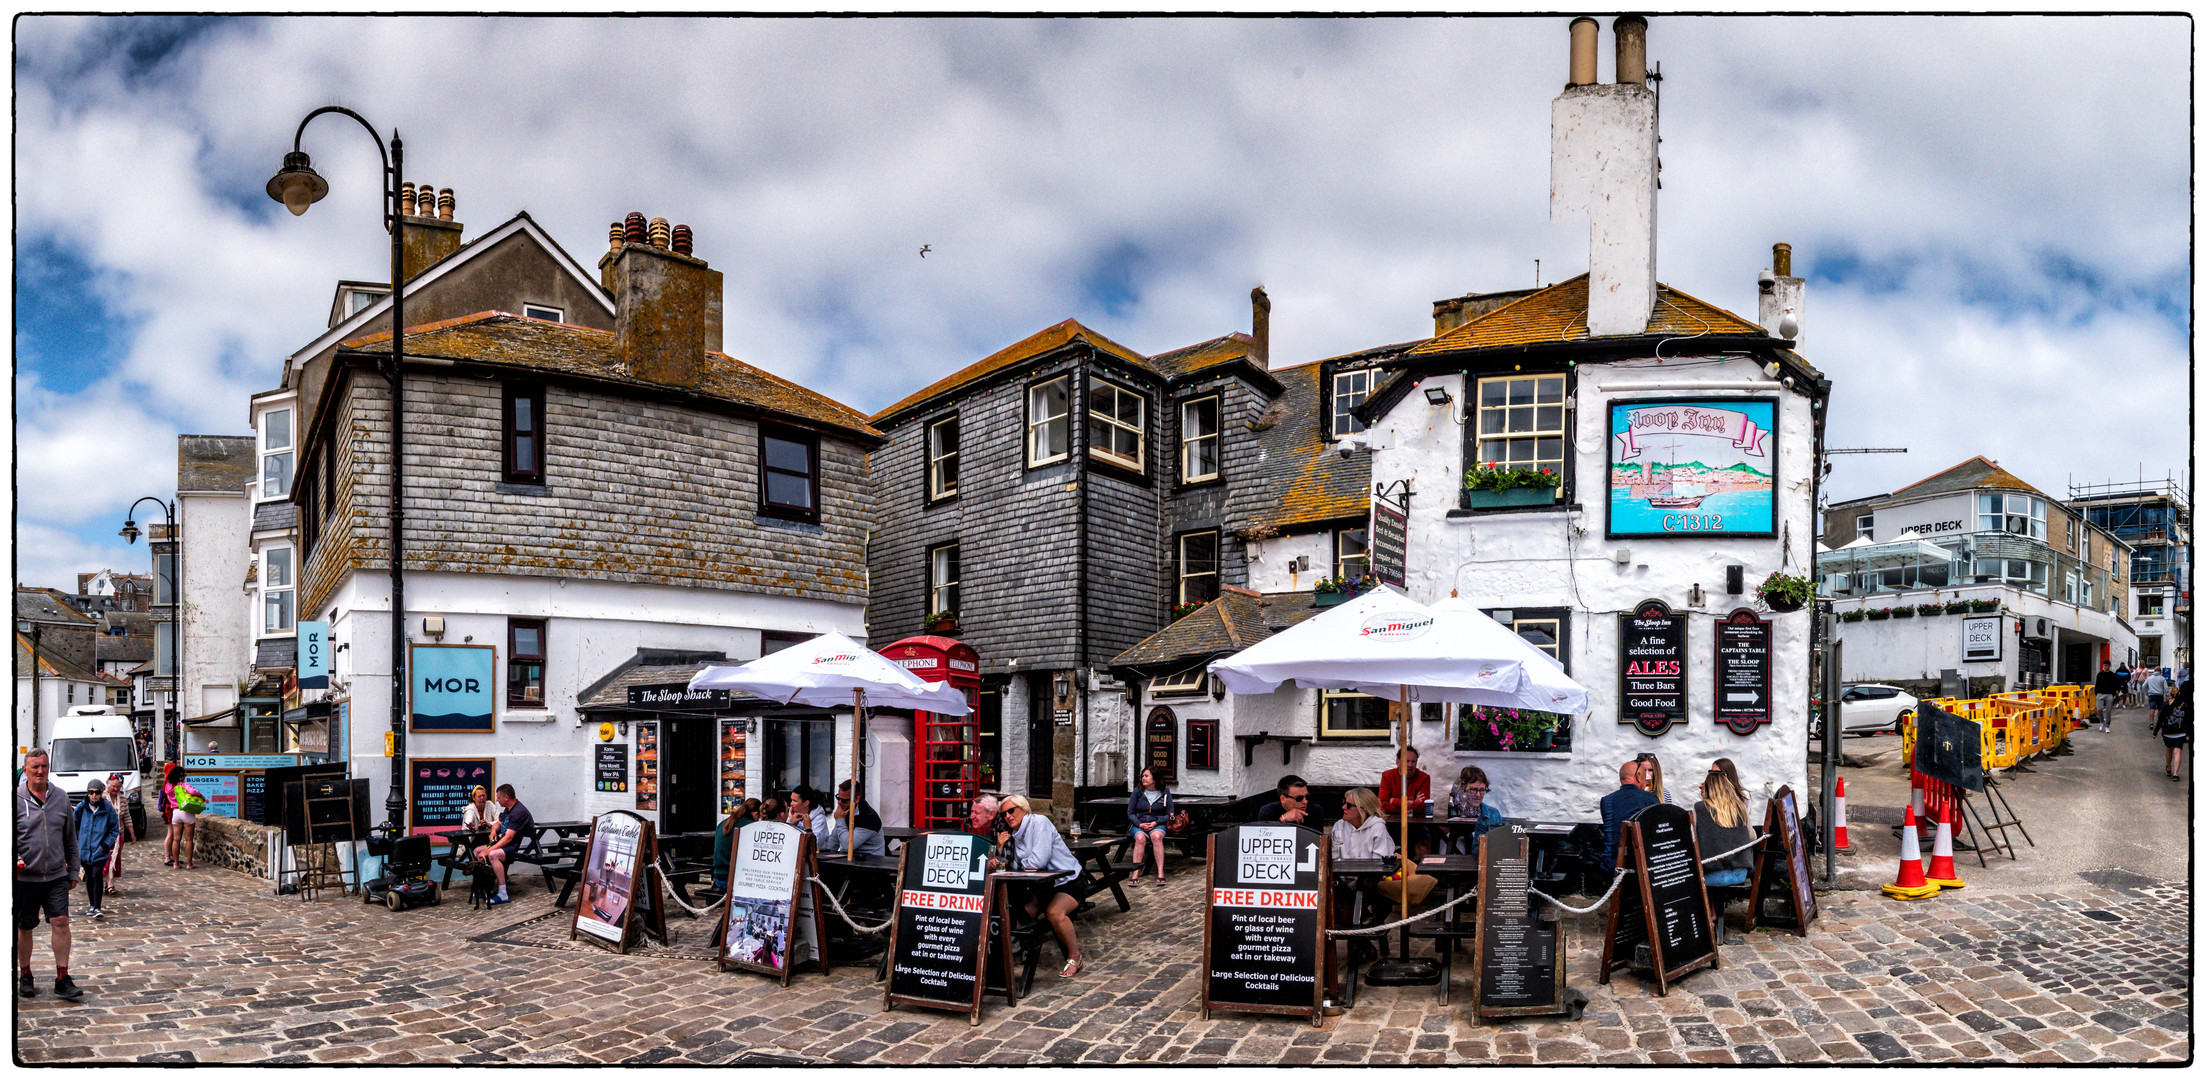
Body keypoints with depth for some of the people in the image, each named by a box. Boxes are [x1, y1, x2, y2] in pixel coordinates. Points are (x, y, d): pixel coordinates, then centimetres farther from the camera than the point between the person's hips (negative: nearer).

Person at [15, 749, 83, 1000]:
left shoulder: (61, 797, 6)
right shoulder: (16, 799, -5)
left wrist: (73, 869, 15)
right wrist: (15, 860, -23)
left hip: (56, 876, 2)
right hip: (25, 878, -2)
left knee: (61, 922, -7)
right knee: (24, 928, 10)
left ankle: (62, 979, -3)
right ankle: (25, 976, 29)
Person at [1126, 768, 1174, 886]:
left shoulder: (1164, 792, 3)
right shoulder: (1138, 791, 5)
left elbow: (1169, 814, 4)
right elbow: (1130, 813, 6)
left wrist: (1156, 823, -12)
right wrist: (1140, 824, -11)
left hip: (1158, 824, -1)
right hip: (1138, 824, 1)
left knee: (1156, 836, -35)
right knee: (1140, 838, -34)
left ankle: (1160, 873, -37)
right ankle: (1136, 873, -34)